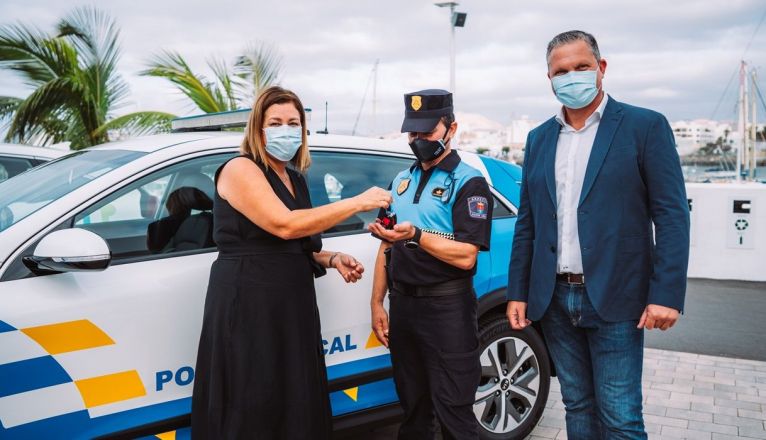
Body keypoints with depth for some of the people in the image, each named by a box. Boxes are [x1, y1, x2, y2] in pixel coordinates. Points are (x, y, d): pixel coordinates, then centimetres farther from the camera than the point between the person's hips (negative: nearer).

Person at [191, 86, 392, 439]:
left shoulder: (295, 180, 16)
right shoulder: (240, 170, -9)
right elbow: (284, 226, -23)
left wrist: (331, 260, 3)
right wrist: (357, 203, -19)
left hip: (292, 304, 8)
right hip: (247, 305, -8)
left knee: (297, 404, 11)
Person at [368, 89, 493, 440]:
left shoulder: (468, 182, -6)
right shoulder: (401, 181, 14)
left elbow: (466, 256, -16)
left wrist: (416, 235, -28)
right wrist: (377, 304, 11)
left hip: (446, 307, -6)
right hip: (402, 304, 6)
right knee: (413, 408, 16)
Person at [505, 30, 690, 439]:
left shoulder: (645, 126, -3)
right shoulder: (539, 138, 11)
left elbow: (672, 216, -7)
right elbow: (527, 223, 11)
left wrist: (666, 294, -15)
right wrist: (518, 292, 8)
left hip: (614, 299, -4)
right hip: (555, 300, 4)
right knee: (577, 406, 15)